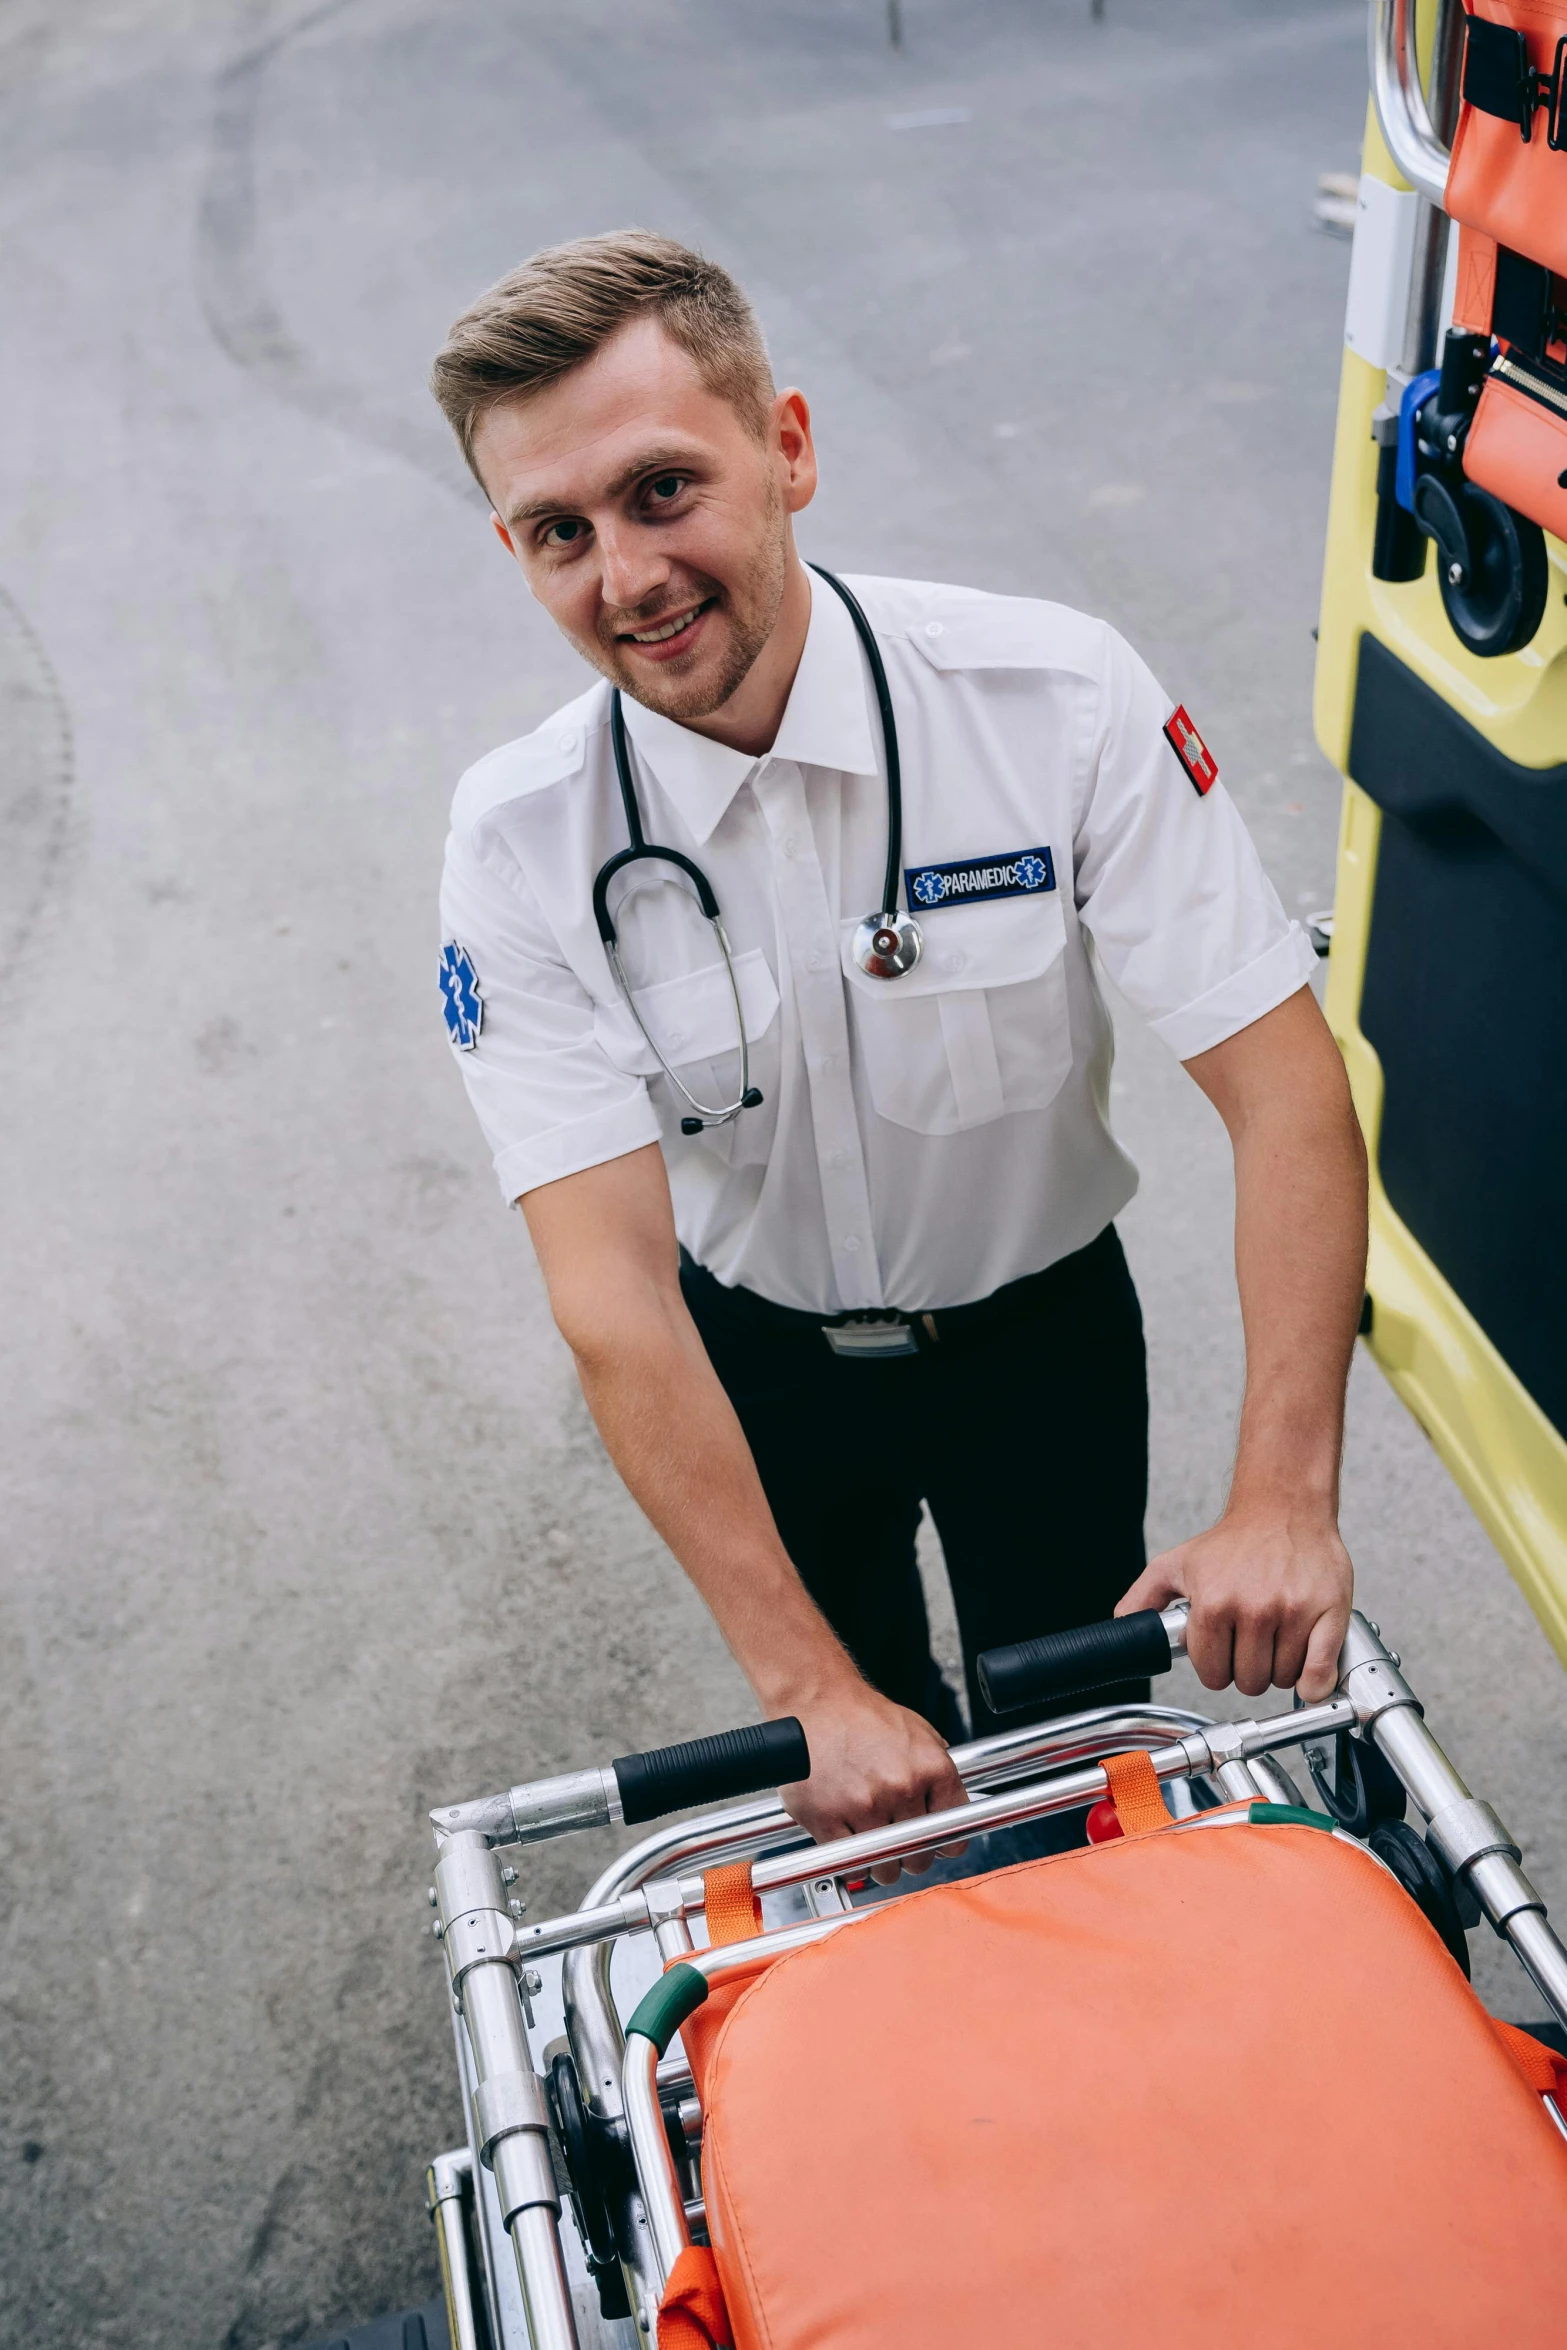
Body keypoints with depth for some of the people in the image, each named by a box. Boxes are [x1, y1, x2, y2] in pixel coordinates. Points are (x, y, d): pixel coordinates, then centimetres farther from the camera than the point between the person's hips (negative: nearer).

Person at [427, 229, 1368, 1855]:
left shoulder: (1059, 699, -24)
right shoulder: (522, 842, -22)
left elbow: (1288, 1094, -25)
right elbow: (612, 1298, -28)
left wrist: (1285, 1502, -35)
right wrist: (817, 1691, -34)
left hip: (1045, 1330, 0)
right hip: (757, 1364, 1)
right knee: (862, 1791, 20)